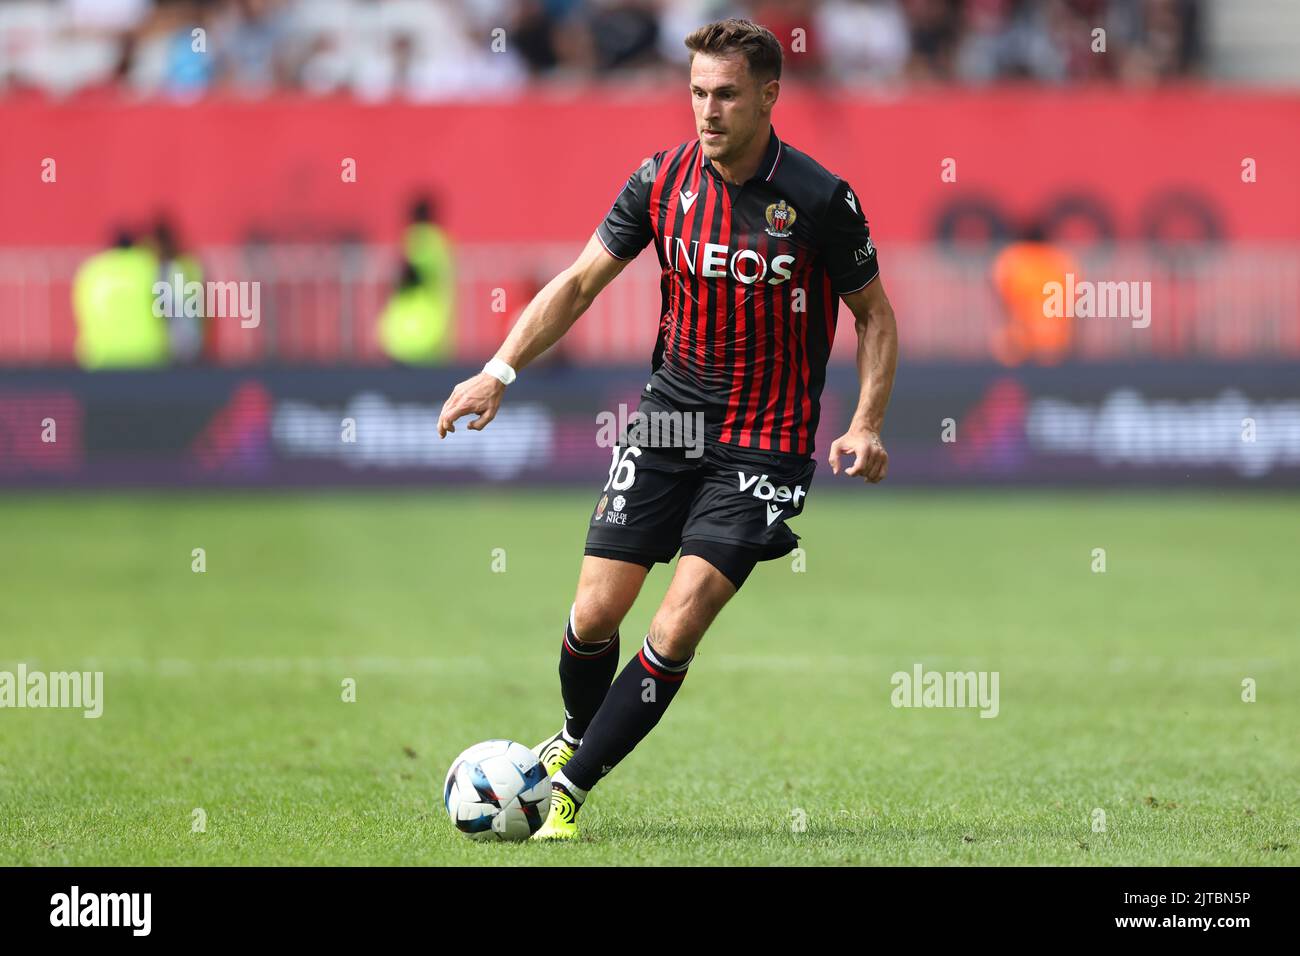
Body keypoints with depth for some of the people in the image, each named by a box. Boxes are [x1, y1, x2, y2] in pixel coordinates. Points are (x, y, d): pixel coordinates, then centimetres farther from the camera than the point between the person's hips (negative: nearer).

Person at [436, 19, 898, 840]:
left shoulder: (819, 199, -12)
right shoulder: (664, 180, -3)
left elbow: (874, 313, 0)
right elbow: (581, 281, 5)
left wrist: (866, 424, -14)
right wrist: (500, 371, -7)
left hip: (765, 442, -3)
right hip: (670, 418, 3)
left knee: (676, 632, -14)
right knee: (596, 615, 0)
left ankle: (569, 790, -3)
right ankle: (574, 738, 31)